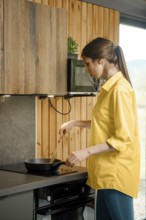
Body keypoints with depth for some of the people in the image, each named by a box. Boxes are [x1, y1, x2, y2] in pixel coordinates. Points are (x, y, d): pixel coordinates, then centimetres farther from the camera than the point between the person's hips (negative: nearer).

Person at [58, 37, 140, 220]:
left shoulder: (120, 89, -17)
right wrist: (75, 123, 19)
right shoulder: (108, 88, 11)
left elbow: (123, 138, -20)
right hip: (107, 170, 9)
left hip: (117, 171, -9)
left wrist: (87, 152, -20)